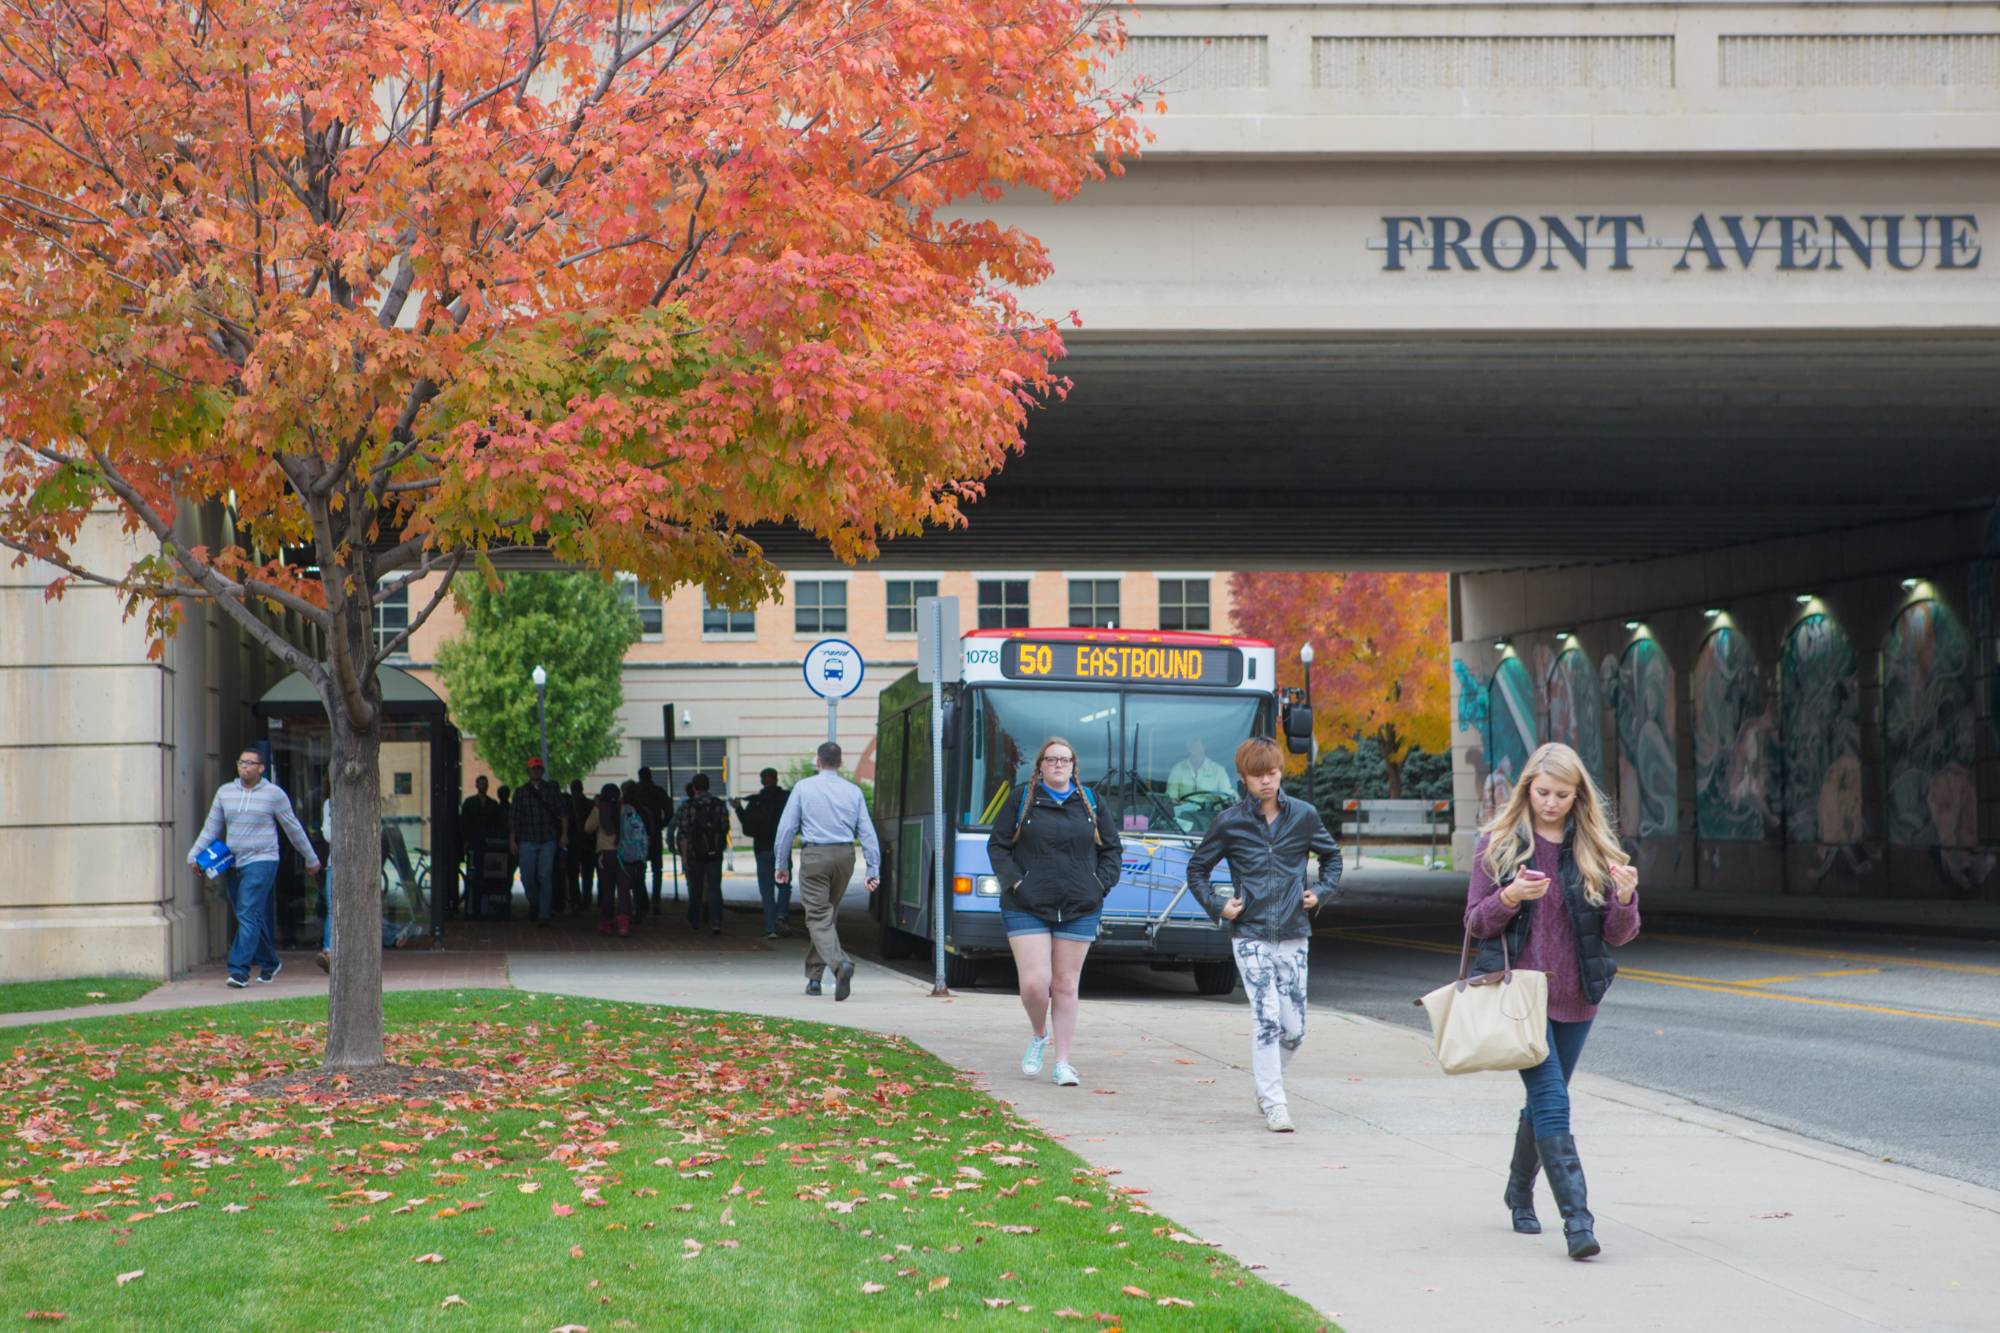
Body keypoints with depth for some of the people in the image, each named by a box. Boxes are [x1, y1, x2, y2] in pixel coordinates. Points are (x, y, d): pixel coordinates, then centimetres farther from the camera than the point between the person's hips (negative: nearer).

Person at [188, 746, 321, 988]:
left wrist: (310, 859, 14)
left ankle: (239, 969, -19)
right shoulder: (225, 792, 9)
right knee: (250, 918, 10)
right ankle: (270, 963, 25)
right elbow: (211, 828, 11)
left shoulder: (274, 794, -1)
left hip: (261, 862, -5)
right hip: (235, 864, 5)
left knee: (248, 915, -15)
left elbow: (293, 828, 7)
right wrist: (194, 854, 1)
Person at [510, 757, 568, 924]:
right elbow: (514, 818, 8)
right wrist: (512, 840, 3)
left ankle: (544, 914, -5)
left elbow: (563, 813, 6)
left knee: (545, 876, -8)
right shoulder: (520, 792, 8)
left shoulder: (552, 789, 6)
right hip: (527, 841, 1)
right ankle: (534, 903, 26)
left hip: (548, 841, -1)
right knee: (527, 877, -1)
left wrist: (564, 834, -1)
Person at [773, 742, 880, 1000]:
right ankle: (814, 976, 23)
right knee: (829, 914, 17)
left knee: (819, 917, -6)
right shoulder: (854, 791, 7)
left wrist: (781, 864, 5)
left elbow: (786, 827, -2)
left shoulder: (803, 787, -1)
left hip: (814, 856, -4)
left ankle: (840, 963, -30)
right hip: (844, 856, 4)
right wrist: (873, 870, 4)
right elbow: (867, 832, 3)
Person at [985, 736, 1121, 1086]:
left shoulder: (1091, 803, 9)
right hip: (1028, 909, -2)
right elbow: (997, 845, 5)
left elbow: (1112, 848, 15)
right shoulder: (1021, 800, 3)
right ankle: (1039, 1036, 19)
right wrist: (1014, 881, -8)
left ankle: (1062, 1063, 10)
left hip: (1078, 910, 2)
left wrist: (1100, 884, 2)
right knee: (1035, 982, -11)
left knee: (1065, 984, 4)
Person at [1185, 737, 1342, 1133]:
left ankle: (1267, 1084, 29)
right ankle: (1273, 1103, -8)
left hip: (1293, 934, 2)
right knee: (1266, 1017, -14)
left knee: (1294, 1027, 2)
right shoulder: (1229, 822, -1)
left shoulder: (1303, 816, 4)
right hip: (1249, 934, -2)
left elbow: (1331, 855, 22)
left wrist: (1321, 891, 7)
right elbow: (1197, 869, 11)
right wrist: (1216, 905, -2)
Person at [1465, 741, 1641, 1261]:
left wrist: (1624, 899, -19)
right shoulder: (1498, 843, -1)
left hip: (1574, 998, 3)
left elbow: (1619, 935, 3)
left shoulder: (1595, 849, 3)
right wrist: (1510, 897, -19)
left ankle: (1520, 1191, 39)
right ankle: (1577, 1218, -19)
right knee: (1551, 1100, -14)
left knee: (1544, 1100, 16)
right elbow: (1475, 922, 0)